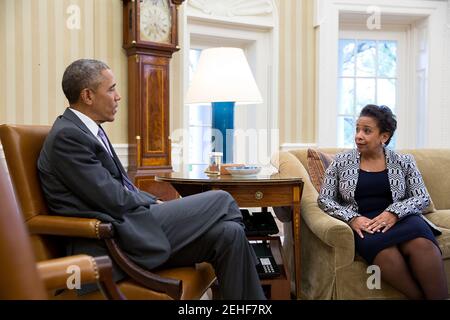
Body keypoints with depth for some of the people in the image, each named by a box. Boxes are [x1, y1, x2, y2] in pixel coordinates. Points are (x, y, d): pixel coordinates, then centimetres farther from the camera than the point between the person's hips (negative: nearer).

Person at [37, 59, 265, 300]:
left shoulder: (84, 129, 16)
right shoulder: (66, 136, -14)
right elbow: (113, 200, -18)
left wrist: (159, 205, 4)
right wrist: (156, 205, -2)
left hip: (124, 228, 9)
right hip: (112, 244, -9)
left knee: (228, 233, -4)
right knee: (222, 201, -10)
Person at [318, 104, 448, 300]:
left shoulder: (404, 162, 12)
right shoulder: (341, 161, 10)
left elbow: (422, 198, 5)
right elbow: (324, 199, 6)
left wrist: (393, 213, -14)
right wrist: (352, 218, -12)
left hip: (400, 220, 1)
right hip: (363, 225, -1)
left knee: (421, 245, -35)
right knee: (386, 252, -36)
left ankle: (438, 295, -18)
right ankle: (421, 296, -16)